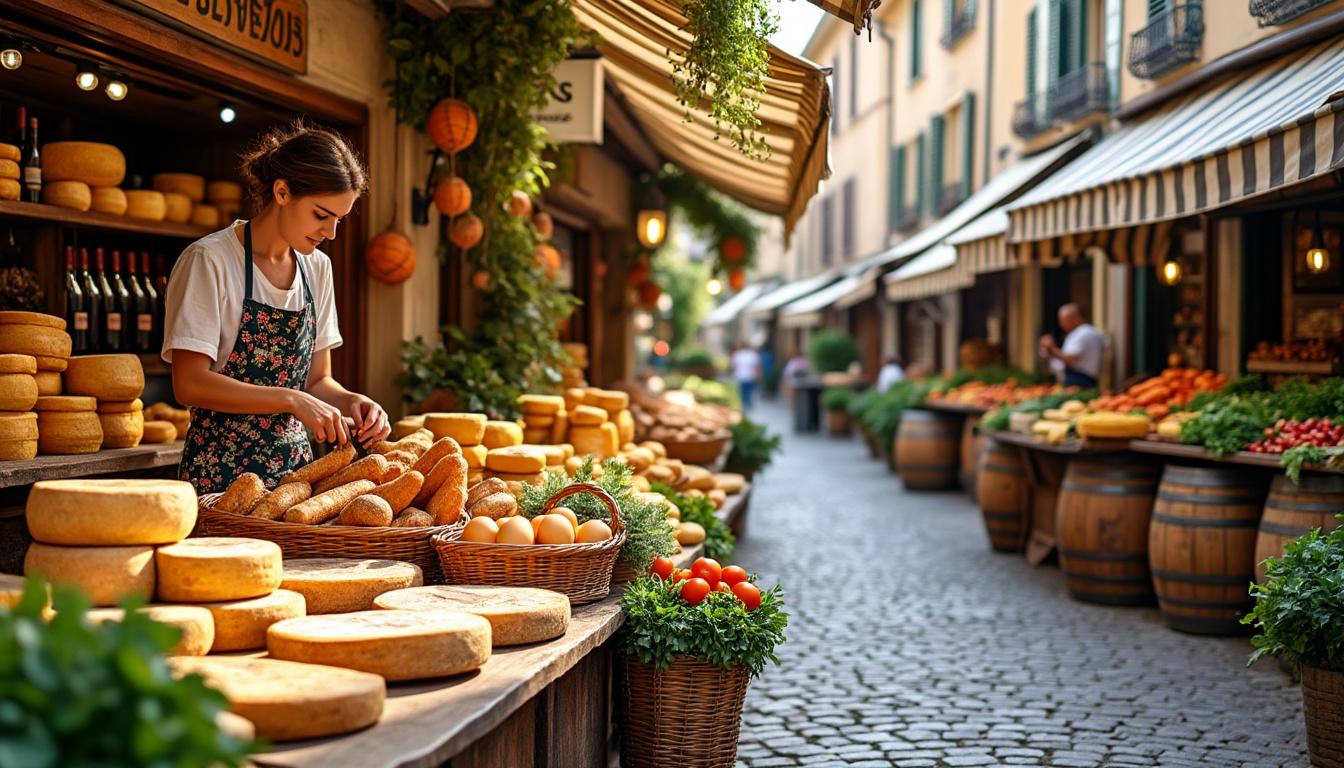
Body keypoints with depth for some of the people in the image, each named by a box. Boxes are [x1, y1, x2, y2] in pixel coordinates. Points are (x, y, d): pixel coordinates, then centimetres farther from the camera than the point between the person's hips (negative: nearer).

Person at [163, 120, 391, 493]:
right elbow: (189, 384, -17)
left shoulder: (317, 267, 9)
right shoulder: (208, 260, -10)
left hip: (294, 464, 6)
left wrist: (350, 402, -7)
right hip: (220, 471, -5)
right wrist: (292, 400, -23)